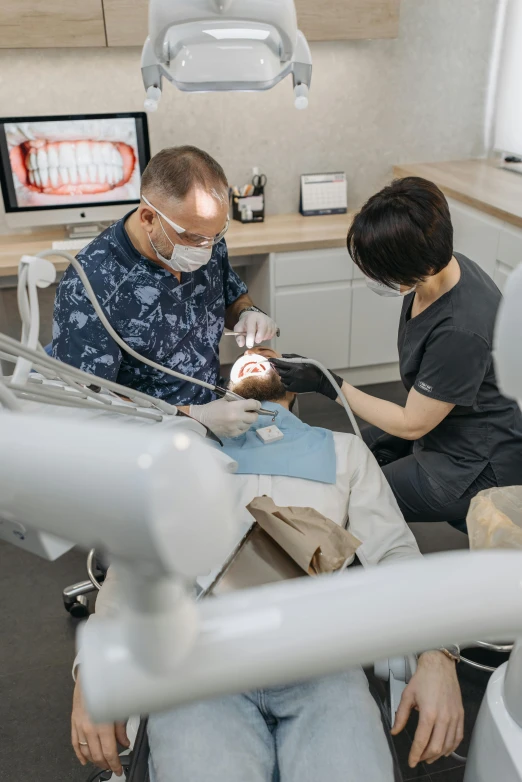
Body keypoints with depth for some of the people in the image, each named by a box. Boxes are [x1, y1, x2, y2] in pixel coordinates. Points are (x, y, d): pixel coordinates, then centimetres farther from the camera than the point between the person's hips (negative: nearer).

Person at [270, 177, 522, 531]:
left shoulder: (460, 330, -37)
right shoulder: (439, 266, -12)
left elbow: (411, 424, -22)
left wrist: (325, 384, -19)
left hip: (474, 463, -8)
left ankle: (471, 517, 8)